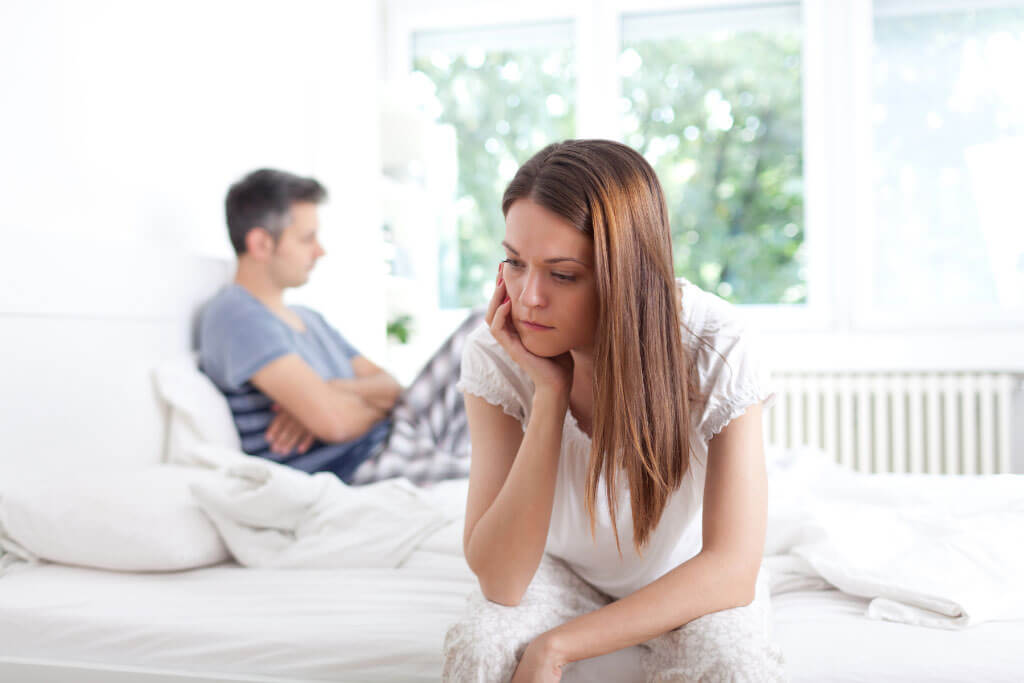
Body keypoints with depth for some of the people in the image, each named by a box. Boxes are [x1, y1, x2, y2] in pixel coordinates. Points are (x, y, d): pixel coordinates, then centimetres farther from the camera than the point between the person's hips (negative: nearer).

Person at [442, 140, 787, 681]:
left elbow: (732, 570, -27)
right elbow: (500, 583, -28)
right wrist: (550, 391, -35)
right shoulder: (496, 356, -23)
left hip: (686, 584, 0)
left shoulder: (714, 348, -27)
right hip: (563, 572, 1)